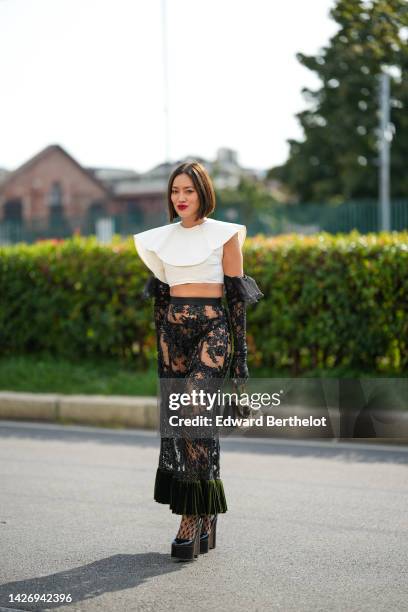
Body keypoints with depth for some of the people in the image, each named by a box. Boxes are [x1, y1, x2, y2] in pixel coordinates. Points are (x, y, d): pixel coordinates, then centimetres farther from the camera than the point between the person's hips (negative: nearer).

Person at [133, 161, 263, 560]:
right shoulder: (162, 239, 11)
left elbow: (236, 295, -1)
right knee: (184, 421, 4)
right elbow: (160, 295, 15)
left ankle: (193, 516, -15)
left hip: (212, 330, -5)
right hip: (173, 332, 5)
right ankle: (204, 519, 14)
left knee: (190, 414, -21)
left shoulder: (225, 235, 0)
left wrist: (240, 355, -5)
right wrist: (160, 350, 12)